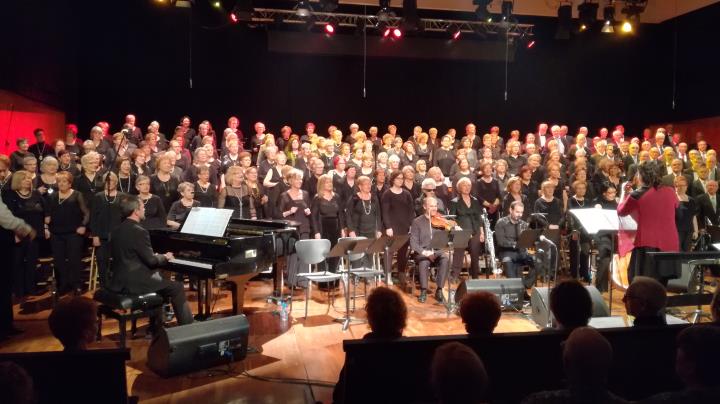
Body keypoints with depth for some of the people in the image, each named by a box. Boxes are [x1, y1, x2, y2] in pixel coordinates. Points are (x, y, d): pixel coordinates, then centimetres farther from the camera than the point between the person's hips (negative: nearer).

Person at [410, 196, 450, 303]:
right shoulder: (417, 222, 6)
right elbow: (413, 243, -2)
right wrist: (424, 252, -19)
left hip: (439, 251, 2)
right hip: (423, 253, -1)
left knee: (445, 258, -31)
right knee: (424, 261, -34)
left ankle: (439, 290, -22)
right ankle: (424, 291, -18)